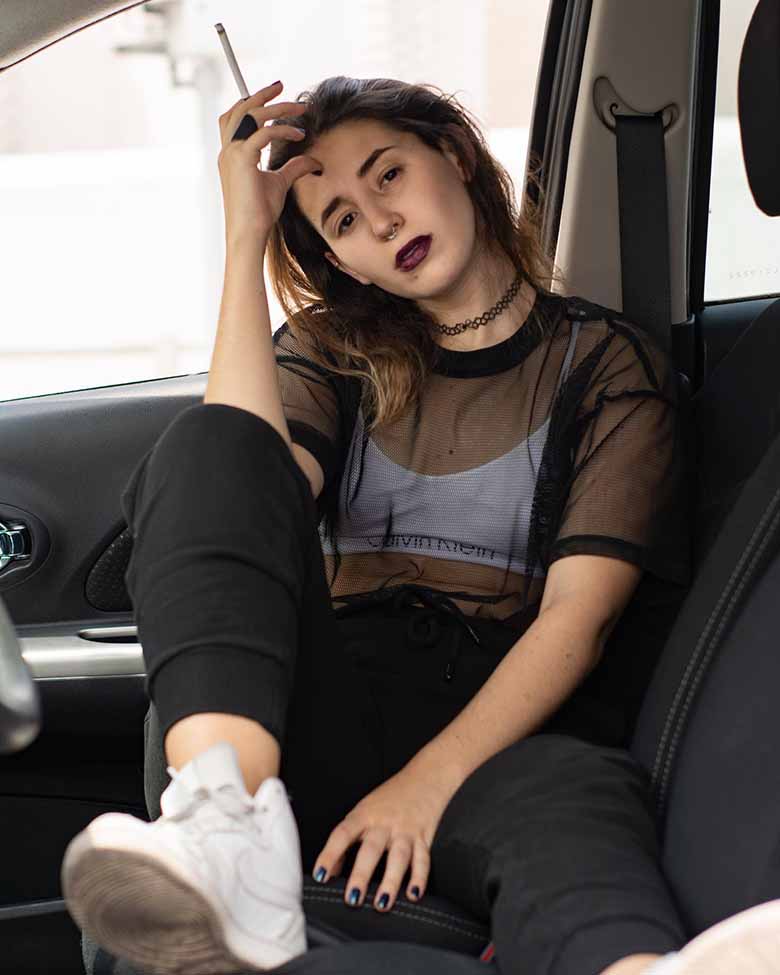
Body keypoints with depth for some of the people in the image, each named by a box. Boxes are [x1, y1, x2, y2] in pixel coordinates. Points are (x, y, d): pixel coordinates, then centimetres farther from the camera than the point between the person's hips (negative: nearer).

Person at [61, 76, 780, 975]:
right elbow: (251, 474, -4)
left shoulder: (610, 363, 10)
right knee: (207, 442, -22)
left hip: (502, 724, -2)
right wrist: (245, 237, -1)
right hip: (321, 718, 3)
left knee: (576, 801, -39)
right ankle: (230, 814, -43)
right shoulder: (331, 352, 20)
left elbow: (579, 614, -4)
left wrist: (429, 781, -18)